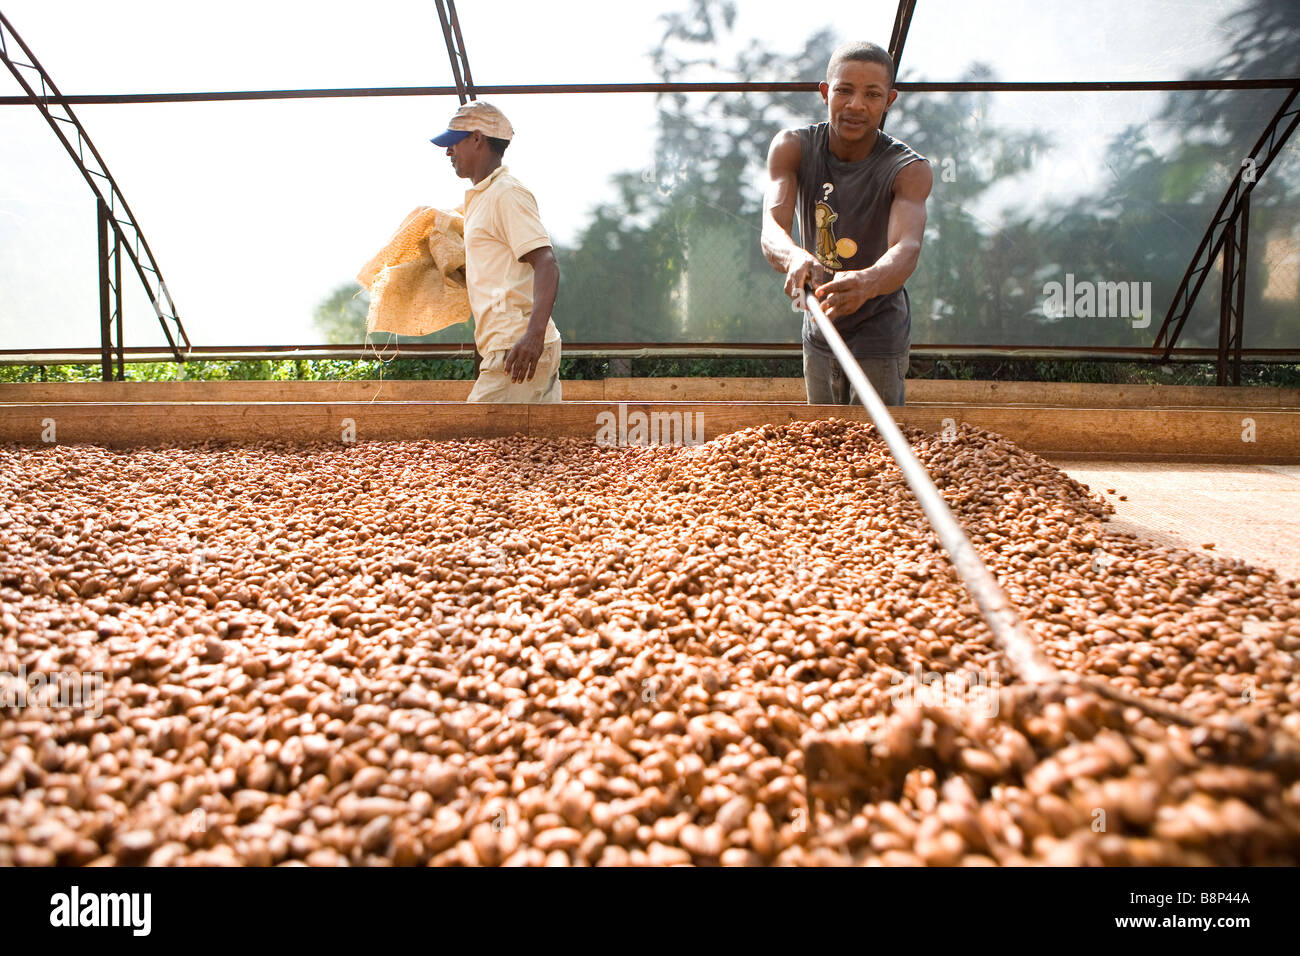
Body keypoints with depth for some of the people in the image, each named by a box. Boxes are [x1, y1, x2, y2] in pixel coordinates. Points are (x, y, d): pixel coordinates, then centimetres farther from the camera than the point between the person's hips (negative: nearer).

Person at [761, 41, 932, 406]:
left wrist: (866, 283, -60)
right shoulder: (792, 147, -12)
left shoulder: (910, 169, -19)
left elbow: (908, 246, -36)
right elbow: (772, 225, -28)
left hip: (879, 337, -3)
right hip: (817, 332, 3)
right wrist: (794, 257, -53)